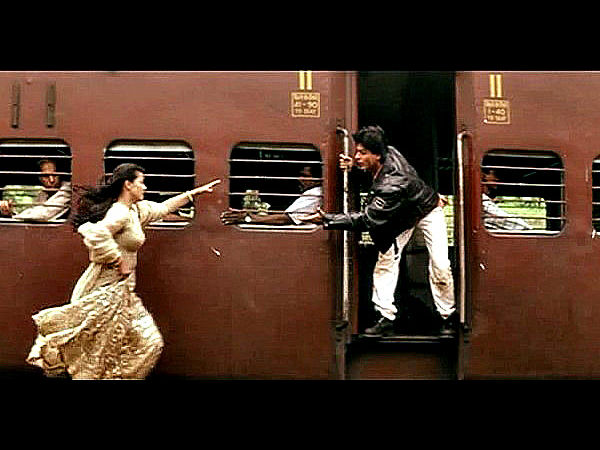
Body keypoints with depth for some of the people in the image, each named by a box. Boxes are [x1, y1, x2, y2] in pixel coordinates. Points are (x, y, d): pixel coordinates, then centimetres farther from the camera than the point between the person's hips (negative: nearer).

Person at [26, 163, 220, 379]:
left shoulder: (136, 209, 12)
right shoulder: (120, 213, -17)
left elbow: (163, 207, 25)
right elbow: (96, 234, -33)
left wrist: (196, 192, 28)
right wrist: (119, 262, -23)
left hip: (121, 289, 9)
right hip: (108, 289, -9)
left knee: (147, 343, 10)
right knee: (99, 350, 0)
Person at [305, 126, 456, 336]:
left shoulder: (393, 184, -45)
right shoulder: (389, 152, -23)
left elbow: (366, 220, -44)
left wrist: (327, 220, -47)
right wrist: (353, 165, -16)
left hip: (427, 210, -7)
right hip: (402, 215, 7)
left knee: (440, 266, -9)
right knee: (386, 257, -5)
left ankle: (447, 317, 14)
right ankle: (386, 318, -2)